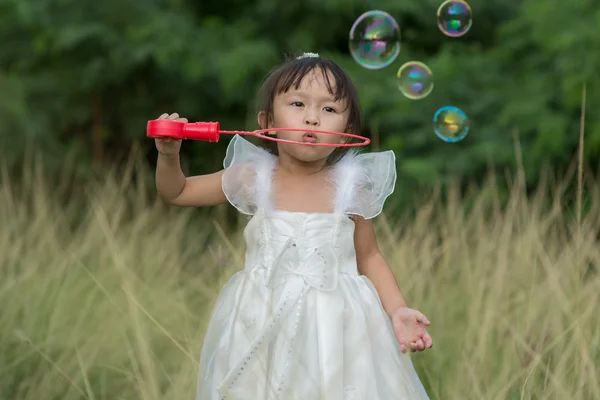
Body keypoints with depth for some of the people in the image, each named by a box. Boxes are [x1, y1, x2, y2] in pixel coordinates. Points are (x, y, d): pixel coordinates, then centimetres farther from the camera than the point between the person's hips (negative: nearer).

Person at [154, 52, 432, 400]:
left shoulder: (350, 187, -6)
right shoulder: (255, 178, -4)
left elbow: (369, 258, 6)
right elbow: (176, 192, 7)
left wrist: (397, 310, -7)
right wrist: (169, 155, -13)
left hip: (334, 325, -1)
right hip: (263, 324, 1)